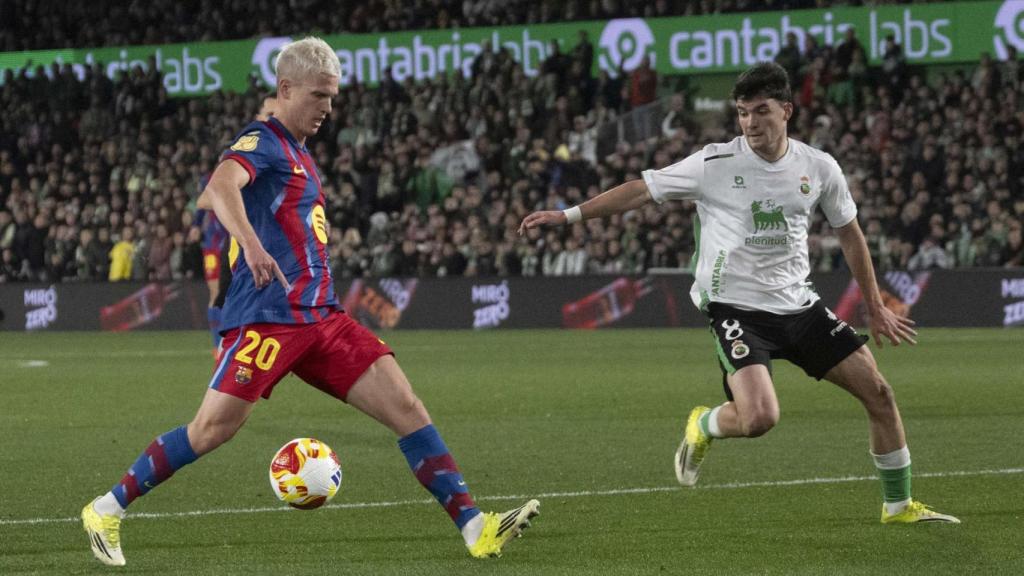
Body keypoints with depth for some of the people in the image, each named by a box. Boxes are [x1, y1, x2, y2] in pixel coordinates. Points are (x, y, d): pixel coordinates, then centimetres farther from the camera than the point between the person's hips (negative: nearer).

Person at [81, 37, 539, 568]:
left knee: (406, 407, -4)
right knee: (212, 430, -8)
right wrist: (251, 245, -44)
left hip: (321, 317, 8)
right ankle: (107, 510, 9)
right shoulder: (261, 142, -6)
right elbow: (221, 186, -29)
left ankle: (474, 527, -9)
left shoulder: (300, 157, 22)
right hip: (267, 317, -8)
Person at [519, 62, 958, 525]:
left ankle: (898, 505, 20)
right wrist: (567, 215, -9)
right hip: (736, 309, -4)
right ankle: (703, 426, 11)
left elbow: (849, 233, 16)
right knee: (759, 418, -26)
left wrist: (876, 308, 20)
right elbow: (641, 190, -4)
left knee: (878, 392, 0)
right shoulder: (715, 164, -9)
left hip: (799, 306, 4)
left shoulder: (819, 168, 2)